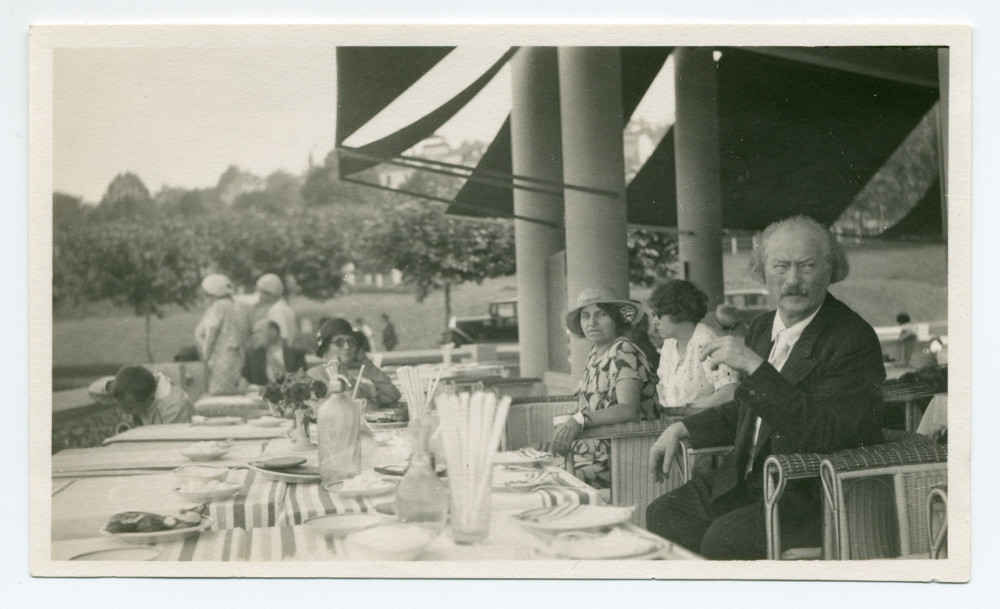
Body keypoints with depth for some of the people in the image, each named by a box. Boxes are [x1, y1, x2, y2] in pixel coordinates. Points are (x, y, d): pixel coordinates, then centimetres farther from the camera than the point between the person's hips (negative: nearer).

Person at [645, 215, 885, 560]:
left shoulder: (852, 338, -14)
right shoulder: (763, 328, 11)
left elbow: (825, 434, -27)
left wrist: (755, 367, -28)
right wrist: (682, 429, 13)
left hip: (816, 495, -8)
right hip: (751, 481, 8)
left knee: (726, 537, -29)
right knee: (663, 515, -5)